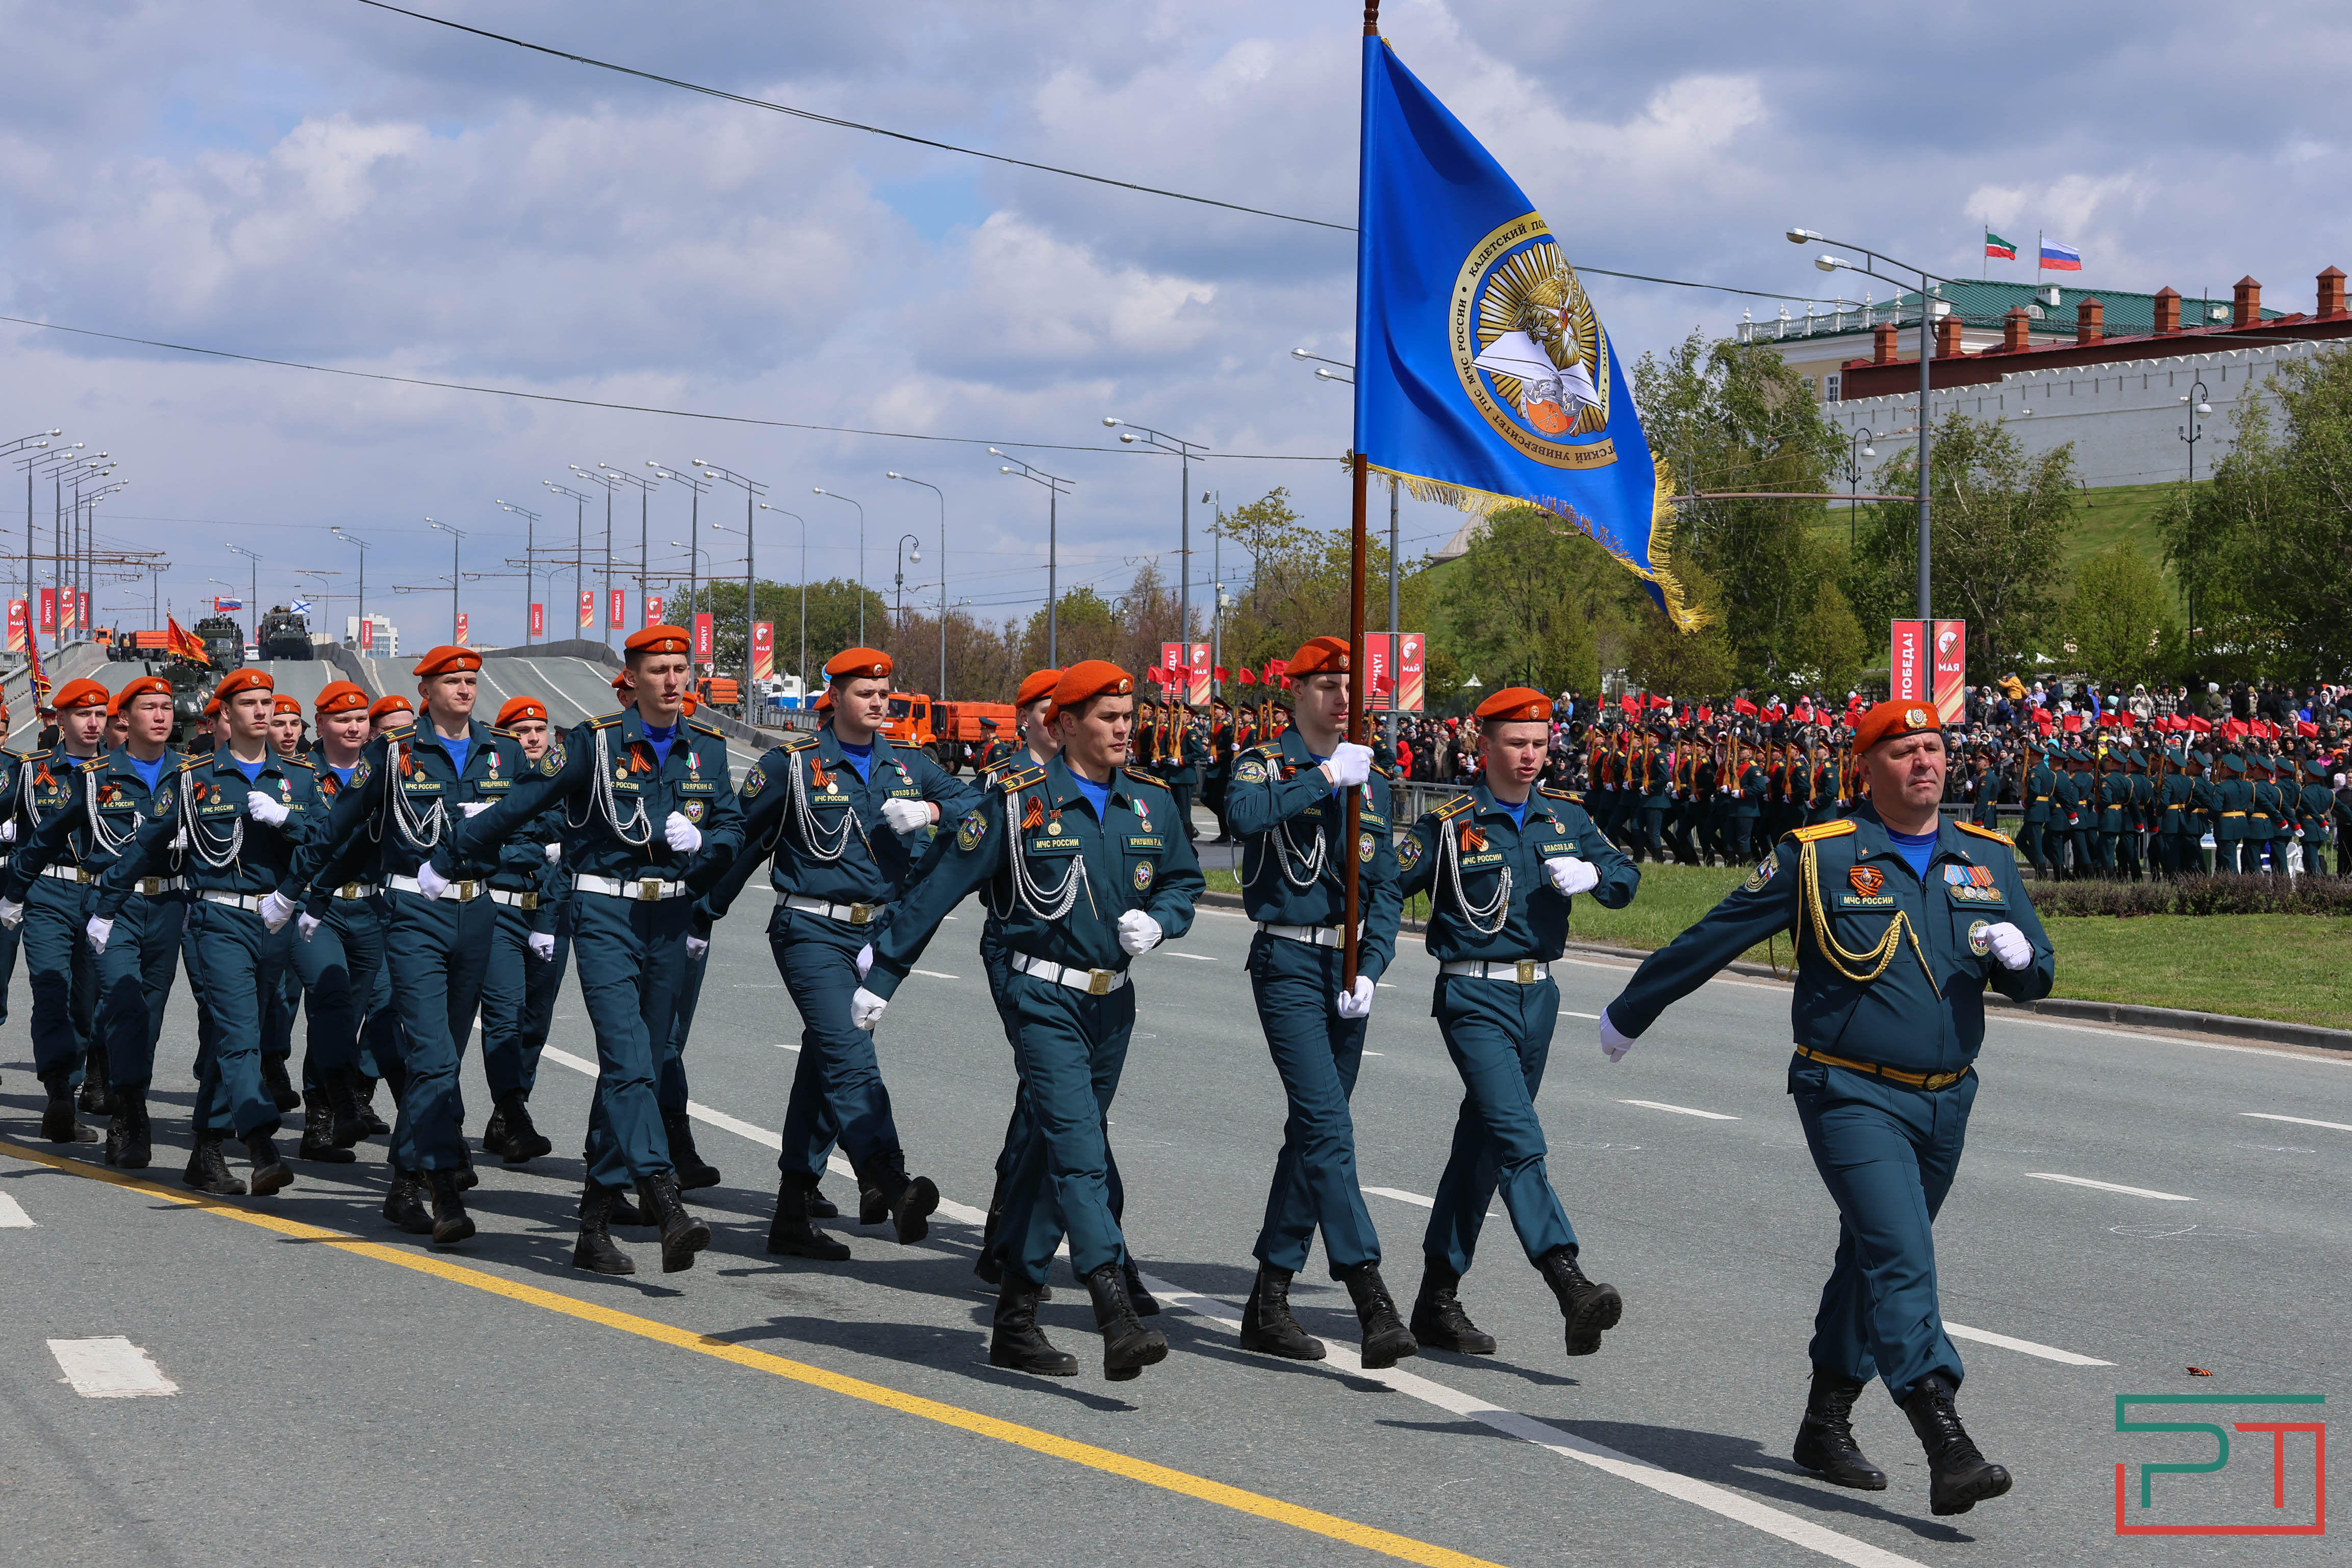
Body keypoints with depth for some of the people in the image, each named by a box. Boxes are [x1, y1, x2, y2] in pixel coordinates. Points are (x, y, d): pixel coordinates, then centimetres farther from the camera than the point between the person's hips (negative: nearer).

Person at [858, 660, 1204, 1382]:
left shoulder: (1151, 801, 6)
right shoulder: (1019, 800, -9)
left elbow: (1184, 883, 17)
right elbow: (941, 888, -6)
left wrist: (1156, 921, -6)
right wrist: (882, 975, -5)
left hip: (1113, 1001, 6)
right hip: (1045, 998, -6)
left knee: (1054, 1150, 12)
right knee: (1078, 1152, -16)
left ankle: (1015, 1319, 21)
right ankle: (1118, 1322, -24)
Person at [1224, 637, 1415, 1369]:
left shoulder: (1373, 783, 13)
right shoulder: (1266, 763, -3)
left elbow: (1385, 888, 11)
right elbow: (1247, 812, -28)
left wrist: (1370, 971, -3)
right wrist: (1325, 777, -21)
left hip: (1349, 968, 6)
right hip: (1288, 965, -6)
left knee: (1314, 1131, 9)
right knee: (1328, 1127, -16)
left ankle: (1269, 1302, 18)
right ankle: (1372, 1301, -23)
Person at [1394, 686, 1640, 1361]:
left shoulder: (1566, 817, 9)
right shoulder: (1450, 824, -5)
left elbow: (1625, 880, 15)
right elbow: (1383, 889, -4)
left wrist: (1592, 875, -7)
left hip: (1539, 996, 6)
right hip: (1475, 996, -6)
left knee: (1482, 1142, 12)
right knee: (1519, 1139, -19)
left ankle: (1438, 1298, 20)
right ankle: (1572, 1288, -29)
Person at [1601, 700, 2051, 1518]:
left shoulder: (1988, 859, 8)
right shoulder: (1816, 858, -5)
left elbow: (2036, 977, 12)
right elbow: (1712, 938, 2)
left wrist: (2016, 953, -13)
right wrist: (1630, 1012, 10)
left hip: (1945, 1102, 6)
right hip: (1850, 1094, -6)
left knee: (1874, 1261, 16)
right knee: (1901, 1258, -18)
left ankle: (1826, 1425, 30)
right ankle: (1948, 1450, -25)